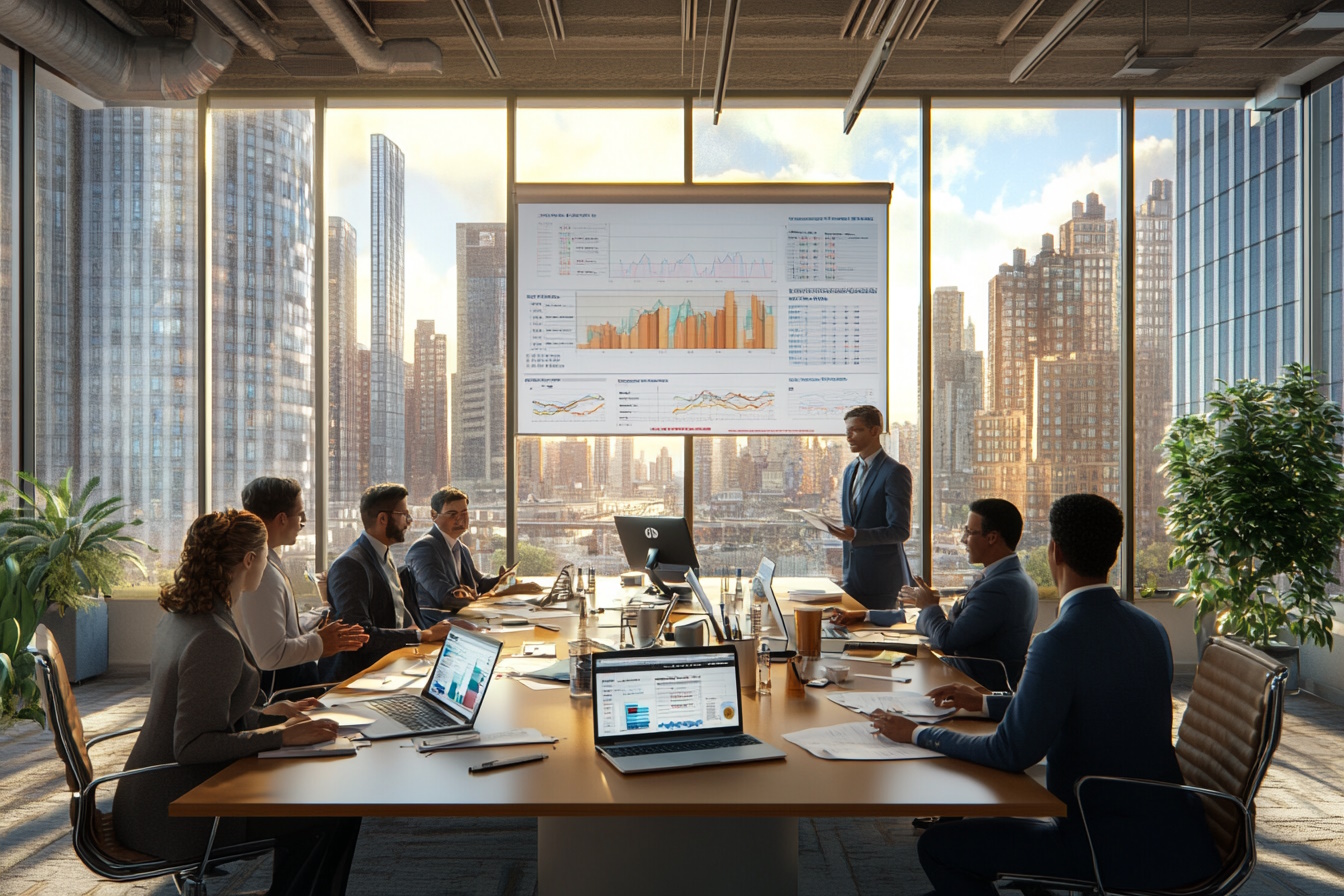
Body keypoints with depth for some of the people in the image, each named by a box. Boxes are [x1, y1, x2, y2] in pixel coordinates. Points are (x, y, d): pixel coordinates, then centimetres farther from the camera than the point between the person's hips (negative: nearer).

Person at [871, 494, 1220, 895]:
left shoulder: (1061, 641, -23)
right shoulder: (1148, 627, 4)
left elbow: (1012, 752, -19)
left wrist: (918, 734, -6)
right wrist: (985, 703, 24)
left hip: (1121, 847, -9)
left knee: (939, 846, -3)